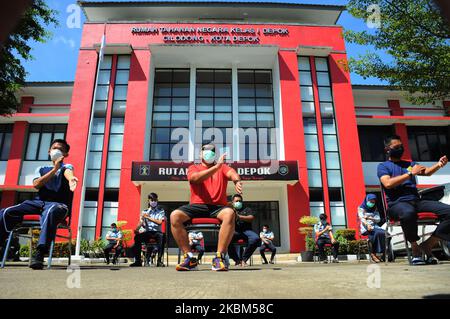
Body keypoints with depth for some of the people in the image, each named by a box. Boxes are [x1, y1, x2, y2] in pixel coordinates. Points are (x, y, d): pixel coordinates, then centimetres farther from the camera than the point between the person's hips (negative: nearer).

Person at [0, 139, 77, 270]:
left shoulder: (66, 166, 10)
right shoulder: (42, 169, 22)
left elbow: (67, 172, -19)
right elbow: (36, 184, 1)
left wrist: (71, 179, -45)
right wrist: (54, 169, -6)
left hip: (58, 204, -5)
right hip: (38, 202, 5)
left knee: (51, 212, -41)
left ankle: (40, 253, -49)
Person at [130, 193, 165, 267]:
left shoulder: (161, 211, 13)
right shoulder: (144, 212, 19)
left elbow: (159, 222, -4)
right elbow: (141, 223, 5)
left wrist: (148, 217, -5)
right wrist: (136, 229, -16)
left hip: (157, 231, -2)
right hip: (147, 232, 2)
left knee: (162, 236, -38)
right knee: (137, 237, -30)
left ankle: (159, 260, -32)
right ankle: (138, 260, -18)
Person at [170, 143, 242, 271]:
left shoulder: (222, 167, 18)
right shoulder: (193, 168, 15)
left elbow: (231, 173, -7)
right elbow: (196, 178, -10)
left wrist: (237, 181, -32)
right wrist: (217, 166, -19)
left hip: (217, 207, 0)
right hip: (197, 206, 0)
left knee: (230, 213, -34)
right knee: (174, 216, -26)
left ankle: (219, 258, -27)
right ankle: (190, 258, -18)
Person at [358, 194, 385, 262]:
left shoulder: (375, 209, 20)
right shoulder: (361, 208, 6)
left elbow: (378, 219, 10)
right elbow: (362, 218, -8)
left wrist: (369, 218, -9)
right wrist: (367, 225, -30)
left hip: (374, 226, 4)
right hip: (366, 228, -4)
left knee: (384, 233, -30)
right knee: (378, 233, -34)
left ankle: (385, 253, -25)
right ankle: (373, 253, -26)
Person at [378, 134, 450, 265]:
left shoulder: (409, 164, 26)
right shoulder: (383, 166, 11)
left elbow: (426, 172, 7)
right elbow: (388, 183, -9)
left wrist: (439, 164, -14)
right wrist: (410, 173, -8)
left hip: (416, 201, 5)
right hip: (397, 203, -5)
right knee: (408, 212, -41)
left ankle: (427, 244, -9)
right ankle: (415, 247, -16)